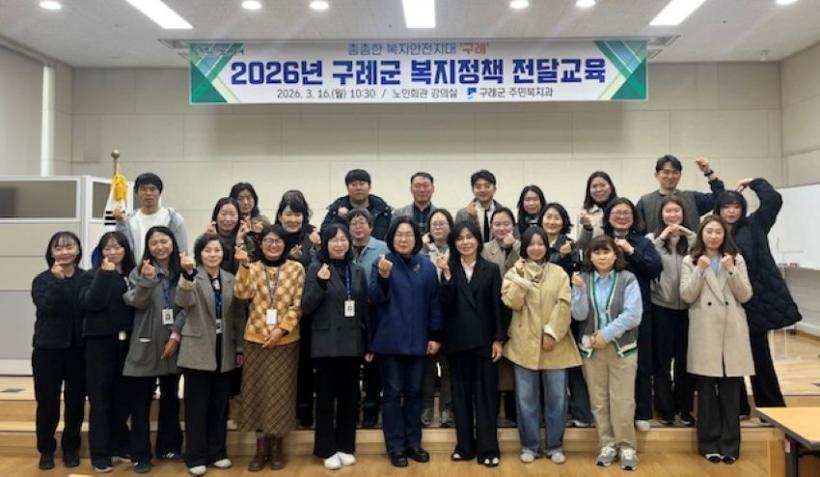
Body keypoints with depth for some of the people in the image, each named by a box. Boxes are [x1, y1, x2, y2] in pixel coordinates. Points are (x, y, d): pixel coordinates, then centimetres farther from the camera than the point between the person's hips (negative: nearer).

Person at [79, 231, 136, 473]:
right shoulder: (92, 276, 0)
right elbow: (91, 303, -18)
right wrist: (105, 274, -18)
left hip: (126, 342, 3)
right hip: (100, 343, -3)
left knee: (123, 398, 11)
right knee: (101, 400, 3)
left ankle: (119, 445, 27)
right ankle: (100, 454, 12)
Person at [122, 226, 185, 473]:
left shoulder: (181, 272, 3)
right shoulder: (140, 271, 0)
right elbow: (138, 302, -11)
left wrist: (175, 336, -10)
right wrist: (145, 280, -27)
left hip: (171, 344, 2)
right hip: (145, 345, -2)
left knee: (170, 397, 13)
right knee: (141, 401, 2)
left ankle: (168, 446, 26)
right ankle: (140, 455, 12)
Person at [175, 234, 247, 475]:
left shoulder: (231, 279, 7)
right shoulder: (192, 277, -6)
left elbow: (238, 315, 10)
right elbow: (182, 302, -26)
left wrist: (240, 348, 7)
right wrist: (188, 274, -42)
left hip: (224, 350, 4)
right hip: (198, 350, -4)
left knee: (220, 405, 12)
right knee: (197, 405, 4)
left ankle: (217, 452, 24)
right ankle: (196, 457, 14)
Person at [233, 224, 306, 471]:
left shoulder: (296, 268, 1)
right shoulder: (253, 268, 6)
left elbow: (298, 304, -3)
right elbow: (241, 293, -12)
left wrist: (281, 329, -13)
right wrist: (243, 265, -21)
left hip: (286, 340, -1)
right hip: (256, 339, 2)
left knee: (280, 392, 6)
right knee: (257, 391, 6)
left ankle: (276, 446, 20)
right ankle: (261, 447, 18)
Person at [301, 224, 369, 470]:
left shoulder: (357, 271, 8)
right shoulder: (316, 269, -3)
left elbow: (364, 308, 12)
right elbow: (306, 307, -8)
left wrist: (368, 342, 9)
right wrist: (321, 283, -23)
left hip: (352, 343, 4)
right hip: (326, 344, -4)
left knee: (350, 395, 10)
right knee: (326, 396, 5)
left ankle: (346, 447, 22)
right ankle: (327, 450, 16)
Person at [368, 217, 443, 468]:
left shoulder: (427, 266, 3)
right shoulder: (382, 263, -3)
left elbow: (434, 303, 5)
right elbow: (375, 298, -11)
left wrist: (435, 336, 2)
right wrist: (383, 276, -29)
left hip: (417, 340, 2)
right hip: (390, 340, -2)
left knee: (414, 392, 12)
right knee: (393, 393, 5)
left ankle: (413, 443, 24)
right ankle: (395, 446, 15)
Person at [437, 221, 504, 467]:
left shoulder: (491, 269, 4)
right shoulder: (450, 270, 5)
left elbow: (497, 307, 1)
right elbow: (446, 303, -8)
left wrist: (499, 339, -5)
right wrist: (447, 274, -18)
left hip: (484, 340, -1)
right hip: (457, 341, 1)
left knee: (486, 394, 2)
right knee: (461, 394, 9)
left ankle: (488, 448, 8)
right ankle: (465, 446, 19)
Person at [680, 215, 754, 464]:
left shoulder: (737, 259, 10)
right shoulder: (690, 261, 6)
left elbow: (745, 296, 1)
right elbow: (686, 296, -4)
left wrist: (731, 271, -10)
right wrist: (700, 271, -13)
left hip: (732, 331, 1)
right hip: (705, 332, -1)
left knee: (730, 390, 4)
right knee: (707, 390, 4)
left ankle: (729, 444, 14)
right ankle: (709, 443, 14)